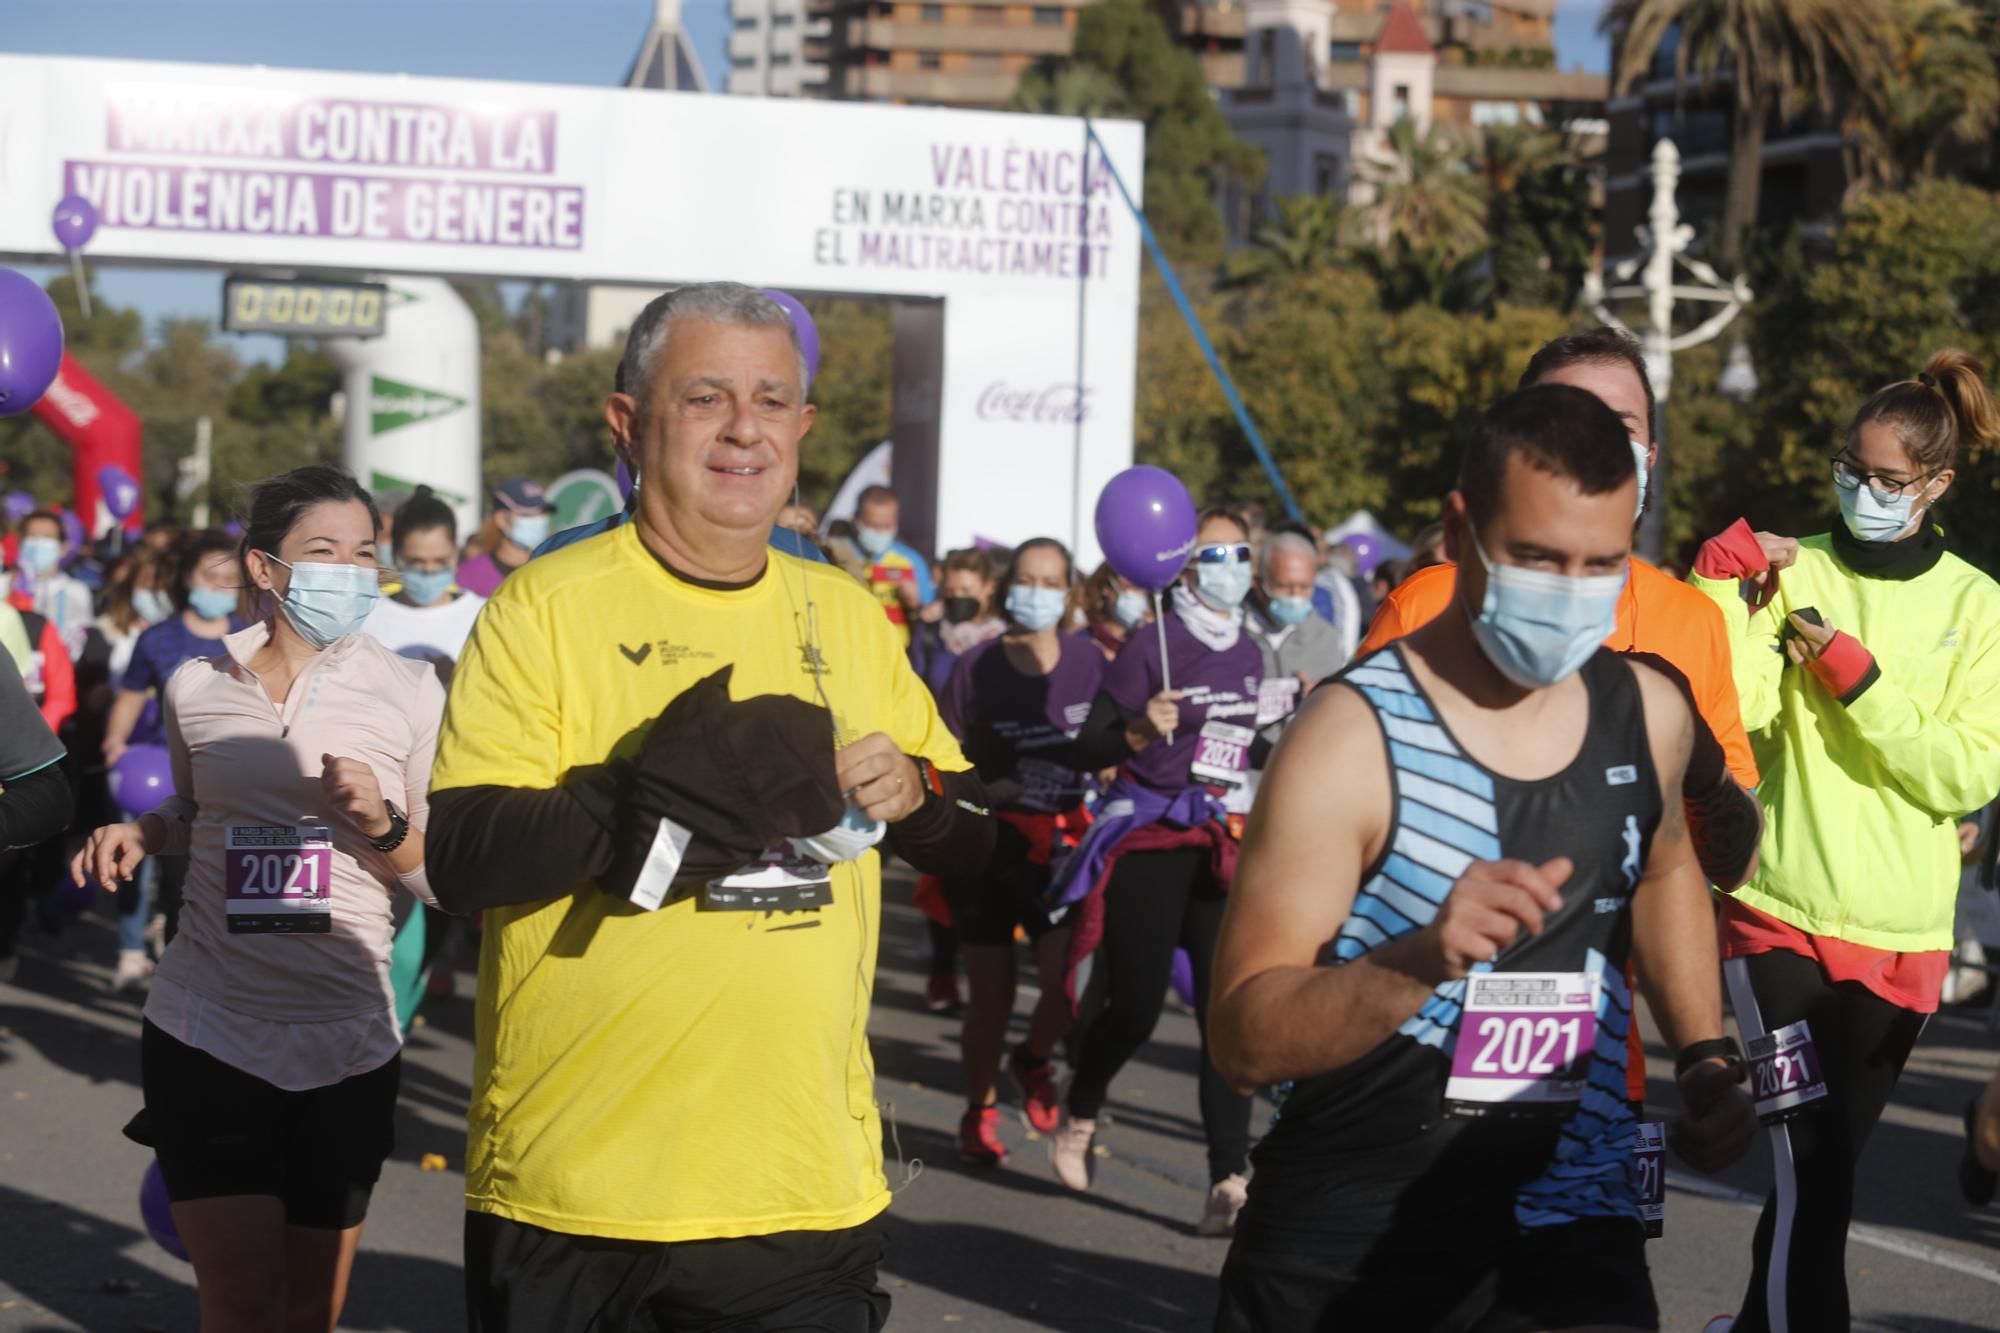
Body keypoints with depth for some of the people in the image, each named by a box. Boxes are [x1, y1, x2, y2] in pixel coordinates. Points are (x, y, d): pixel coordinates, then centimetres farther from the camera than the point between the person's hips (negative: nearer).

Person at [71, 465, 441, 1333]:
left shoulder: (407, 692, -1)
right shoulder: (195, 689, 4)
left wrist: (383, 825, -17)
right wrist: (138, 834, 3)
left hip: (346, 1042, 0)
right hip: (205, 1032, 0)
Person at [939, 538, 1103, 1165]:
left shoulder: (1089, 661, 2)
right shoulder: (977, 666, -2)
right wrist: (992, 791, -17)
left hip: (1061, 842, 1)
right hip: (990, 842, -1)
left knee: (1069, 981, -16)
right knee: (990, 997, 3)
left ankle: (1032, 1060, 18)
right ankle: (979, 1113, 28)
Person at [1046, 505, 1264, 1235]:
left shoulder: (1250, 653, 10)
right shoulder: (1151, 648, -8)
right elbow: (1089, 748, -12)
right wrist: (1140, 732, -28)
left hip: (1223, 844, 5)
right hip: (1147, 841, -5)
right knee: (1134, 1010, -4)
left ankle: (1228, 1181, -7)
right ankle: (1077, 1122, 27)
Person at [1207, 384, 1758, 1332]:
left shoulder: (1648, 714, 1)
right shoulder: (1353, 737, -16)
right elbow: (1245, 1040, -20)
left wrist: (1705, 1057, 14)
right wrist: (1426, 958, -34)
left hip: (1570, 1226, 3)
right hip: (1343, 1245, -3)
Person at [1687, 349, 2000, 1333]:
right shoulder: (1792, 572, 0)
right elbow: (1727, 716, -14)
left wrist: (1854, 676, -14)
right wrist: (1725, 585, -19)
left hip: (1903, 934, 2)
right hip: (1782, 915, -2)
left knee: (1827, 1162, 13)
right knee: (1812, 1172, -10)